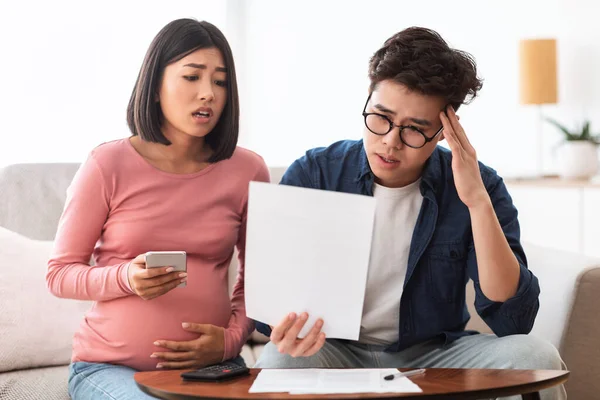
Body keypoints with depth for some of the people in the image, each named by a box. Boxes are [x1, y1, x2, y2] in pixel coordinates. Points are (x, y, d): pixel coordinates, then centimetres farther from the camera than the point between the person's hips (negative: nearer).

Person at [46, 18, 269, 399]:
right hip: (110, 366, -2)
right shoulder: (107, 166, -5)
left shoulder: (248, 171, 1)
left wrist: (232, 337, -4)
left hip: (210, 365, 2)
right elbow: (60, 273, 0)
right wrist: (127, 278, -18)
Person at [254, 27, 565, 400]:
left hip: (434, 354, 1)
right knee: (280, 362, -34)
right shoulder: (312, 175, -9)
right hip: (336, 351, -1)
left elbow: (514, 322, -18)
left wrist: (478, 202, -27)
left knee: (535, 356, -25)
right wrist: (285, 326, -34)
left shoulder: (478, 186, -9)